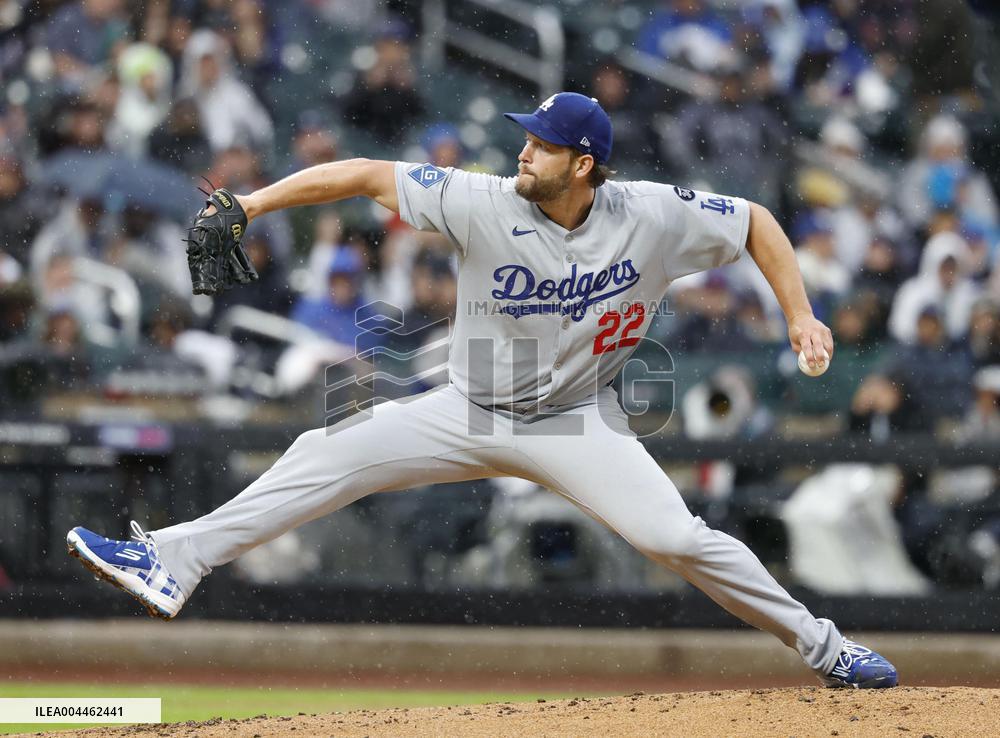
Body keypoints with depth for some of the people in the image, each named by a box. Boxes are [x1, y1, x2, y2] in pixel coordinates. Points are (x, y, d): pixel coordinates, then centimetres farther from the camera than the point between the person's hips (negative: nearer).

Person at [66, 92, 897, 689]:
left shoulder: (652, 217, -16)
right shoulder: (484, 204, -18)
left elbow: (756, 221, -3)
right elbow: (368, 174, -16)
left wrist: (800, 316, -10)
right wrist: (256, 201, -23)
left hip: (577, 423, -2)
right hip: (471, 414, 2)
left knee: (677, 537, -19)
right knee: (328, 456, -9)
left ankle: (821, 646, -2)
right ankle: (173, 563, -7)